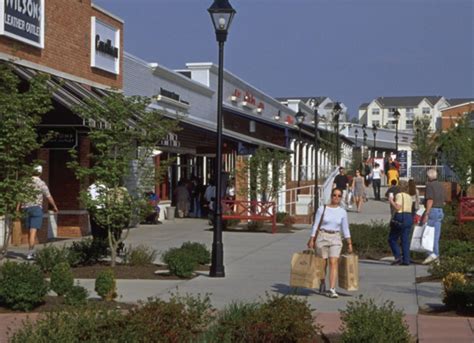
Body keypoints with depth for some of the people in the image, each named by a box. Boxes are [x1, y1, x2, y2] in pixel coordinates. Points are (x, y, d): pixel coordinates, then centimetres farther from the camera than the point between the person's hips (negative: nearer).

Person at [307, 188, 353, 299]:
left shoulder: (342, 212, 4)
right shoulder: (322, 209, -3)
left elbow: (345, 229, 9)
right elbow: (315, 225, -1)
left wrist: (349, 244, 6)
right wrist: (311, 240, -5)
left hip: (335, 239, 1)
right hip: (322, 237, -1)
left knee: (334, 263, -13)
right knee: (322, 263, 7)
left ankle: (332, 290, -17)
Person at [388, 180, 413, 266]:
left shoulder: (399, 195, -8)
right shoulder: (409, 197, 16)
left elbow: (397, 207, -19)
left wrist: (392, 201, -4)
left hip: (400, 218, -7)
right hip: (409, 217, 7)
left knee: (392, 239, 4)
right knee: (405, 240, 7)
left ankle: (398, 257, -8)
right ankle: (406, 260, 3)